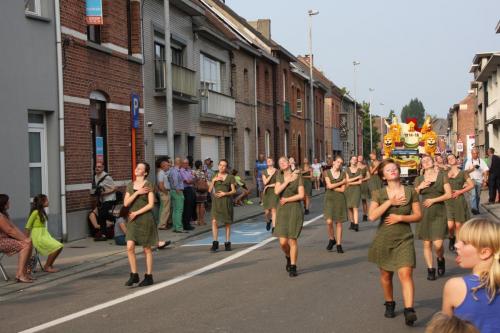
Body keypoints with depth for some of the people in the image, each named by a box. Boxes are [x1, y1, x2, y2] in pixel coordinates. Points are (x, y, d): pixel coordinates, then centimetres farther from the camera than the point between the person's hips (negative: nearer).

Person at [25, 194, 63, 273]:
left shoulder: (42, 212, 13)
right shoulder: (35, 212, -13)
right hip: (38, 236, -9)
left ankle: (49, 265, 10)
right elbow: (28, 226, -11)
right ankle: (46, 267, -5)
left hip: (44, 234, 9)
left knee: (59, 246, -2)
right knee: (56, 247, -18)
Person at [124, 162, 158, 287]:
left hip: (145, 219, -4)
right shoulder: (130, 186, 10)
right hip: (132, 220, 4)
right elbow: (126, 203, 1)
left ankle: (148, 277, 12)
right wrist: (137, 193, -12)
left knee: (147, 249, 4)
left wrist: (137, 213, -13)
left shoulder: (148, 185, -5)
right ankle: (134, 275, 5)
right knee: (130, 247, -7)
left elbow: (151, 204, -10)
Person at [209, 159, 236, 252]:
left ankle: (227, 243, 15)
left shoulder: (230, 177, 4)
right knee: (214, 221, -13)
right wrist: (213, 180, -8)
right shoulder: (214, 176, 10)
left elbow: (233, 190, 2)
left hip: (226, 201, -1)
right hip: (216, 201, 1)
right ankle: (215, 243, -11)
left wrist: (225, 193, -13)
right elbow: (210, 190, 5)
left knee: (227, 223, 5)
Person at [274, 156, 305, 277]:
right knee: (283, 242, -4)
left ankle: (293, 267, 8)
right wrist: (287, 181, -11)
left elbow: (301, 195, -10)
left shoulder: (298, 176, -3)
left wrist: (286, 199, -8)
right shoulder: (279, 176, 9)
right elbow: (277, 191, -7)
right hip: (282, 211, 3)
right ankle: (288, 257, 29)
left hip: (295, 210, -3)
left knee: (292, 240, -6)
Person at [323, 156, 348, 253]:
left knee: (339, 222, 2)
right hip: (329, 198, -1)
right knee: (329, 221, -13)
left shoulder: (343, 174, 5)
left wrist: (332, 187, -6)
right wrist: (342, 182, -4)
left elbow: (342, 189, -2)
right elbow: (329, 185, -10)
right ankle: (331, 239, 13)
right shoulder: (327, 172, 2)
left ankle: (339, 244, 10)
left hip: (340, 199, 1)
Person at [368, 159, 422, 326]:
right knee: (386, 274, 13)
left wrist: (399, 217, -13)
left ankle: (409, 310, -19)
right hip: (384, 239, 1)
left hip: (404, 239, -1)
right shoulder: (378, 194, -1)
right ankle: (389, 303, 35)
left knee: (405, 273, -16)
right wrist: (390, 202, -16)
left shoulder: (410, 192, 1)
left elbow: (418, 215, 1)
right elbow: (372, 216, -13)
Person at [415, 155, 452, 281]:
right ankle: (430, 269, 15)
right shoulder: (419, 179, 9)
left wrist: (433, 200, -10)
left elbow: (449, 194, -2)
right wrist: (419, 188, -6)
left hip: (439, 213, -2)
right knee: (427, 244, 2)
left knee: (438, 244, -10)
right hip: (424, 213, 2)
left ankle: (440, 259, 21)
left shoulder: (442, 175, 4)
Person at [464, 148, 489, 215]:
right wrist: (472, 168, -14)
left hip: (479, 180, 2)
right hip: (472, 180, -2)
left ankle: (477, 208, 22)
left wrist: (485, 181, -3)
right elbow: (466, 171, 2)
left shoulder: (481, 161, 4)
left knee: (478, 196, 9)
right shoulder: (469, 161, 3)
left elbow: (485, 171, 3)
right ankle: (474, 208, -29)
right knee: (473, 194, -18)